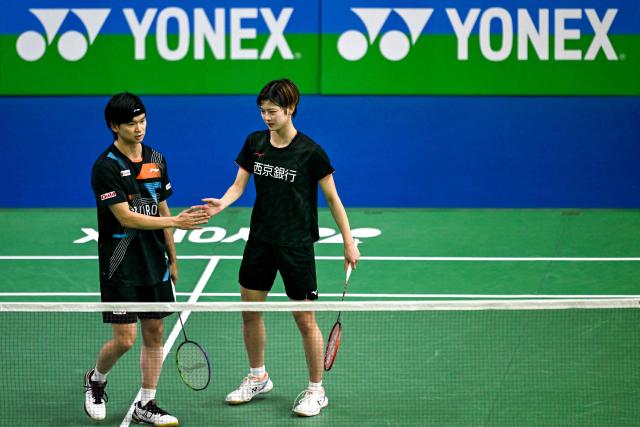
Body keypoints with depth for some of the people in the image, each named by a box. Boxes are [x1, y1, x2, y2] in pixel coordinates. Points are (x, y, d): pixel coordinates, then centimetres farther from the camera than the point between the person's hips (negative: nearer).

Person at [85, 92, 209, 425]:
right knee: (124, 339, -6)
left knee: (154, 332, 7)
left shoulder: (156, 160, 7)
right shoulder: (106, 166, -13)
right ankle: (96, 379, 24)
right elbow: (126, 217, -19)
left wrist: (172, 257, 15)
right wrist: (176, 221, -24)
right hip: (120, 268, -6)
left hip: (154, 265, 6)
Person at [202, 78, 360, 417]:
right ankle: (258, 378, 33)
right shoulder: (255, 142, 1)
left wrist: (349, 242, -5)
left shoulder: (310, 152, -12)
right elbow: (239, 183, 3)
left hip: (296, 245, -5)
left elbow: (332, 198, -6)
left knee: (305, 318, -1)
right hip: (260, 239, 5)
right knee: (250, 310, 12)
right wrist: (222, 203, -19)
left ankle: (316, 391, 13)